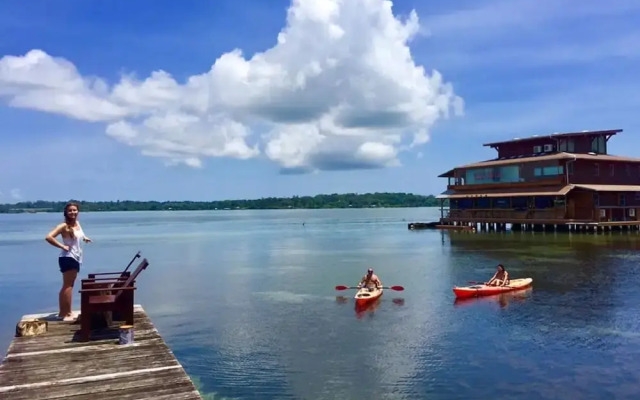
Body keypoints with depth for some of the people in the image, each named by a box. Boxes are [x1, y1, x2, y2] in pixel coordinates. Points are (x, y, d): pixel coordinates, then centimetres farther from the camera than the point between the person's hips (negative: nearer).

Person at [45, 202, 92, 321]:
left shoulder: (78, 224, 10)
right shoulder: (64, 226, -14)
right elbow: (49, 237, -24)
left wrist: (84, 238, 15)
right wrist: (62, 246, -19)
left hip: (76, 258, 9)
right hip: (68, 258, -9)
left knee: (67, 285, 14)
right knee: (68, 286, -7)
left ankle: (63, 312, 22)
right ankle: (67, 313, -5)